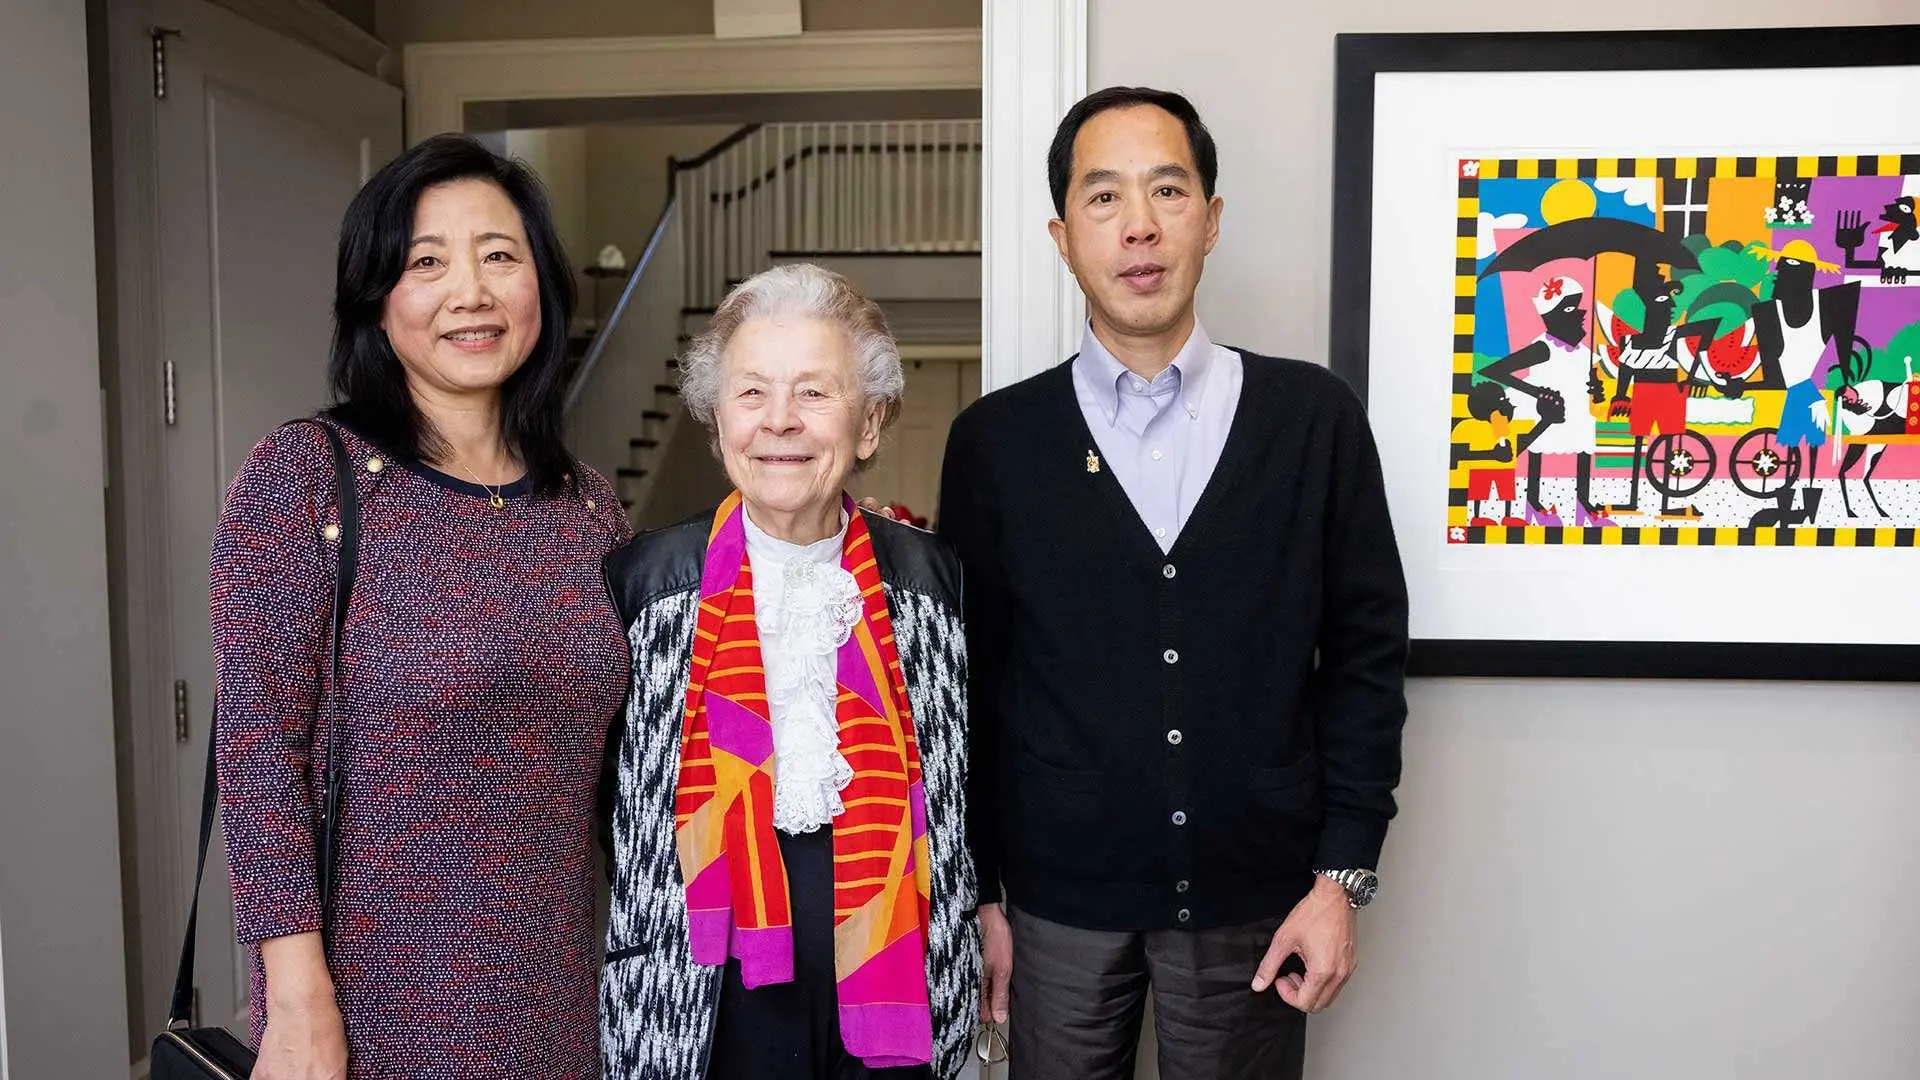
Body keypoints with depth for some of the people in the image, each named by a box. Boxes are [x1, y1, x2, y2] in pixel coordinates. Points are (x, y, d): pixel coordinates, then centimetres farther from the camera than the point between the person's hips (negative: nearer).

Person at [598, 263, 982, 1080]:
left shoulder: (930, 578, -2)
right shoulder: (643, 580, -5)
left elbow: (964, 781, 7)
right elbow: (602, 792, 2)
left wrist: (974, 935, 7)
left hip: (890, 984, 2)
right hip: (702, 998, -1)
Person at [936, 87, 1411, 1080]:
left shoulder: (1315, 417, -3)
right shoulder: (994, 439, -3)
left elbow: (1365, 649, 0)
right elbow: (969, 680, 2)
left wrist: (1343, 875, -2)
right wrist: (978, 891, 3)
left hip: (1255, 901, 0)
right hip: (1060, 899, 0)